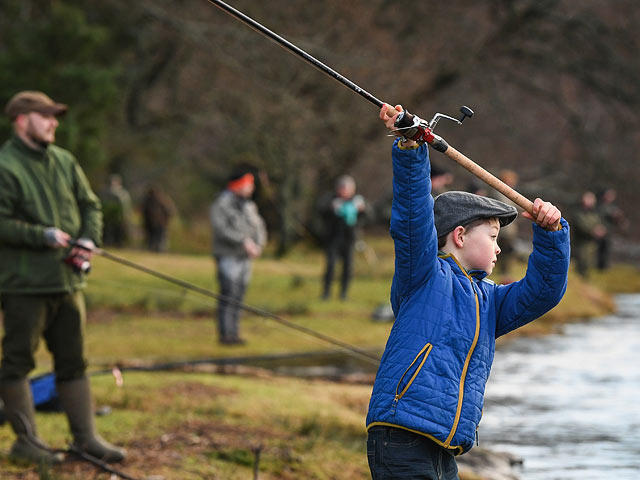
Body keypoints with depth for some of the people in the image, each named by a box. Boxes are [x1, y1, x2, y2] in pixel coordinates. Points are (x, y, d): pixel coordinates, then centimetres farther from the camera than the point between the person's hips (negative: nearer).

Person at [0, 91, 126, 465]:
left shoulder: (64, 161, 12)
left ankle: (86, 437, 16)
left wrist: (88, 241, -2)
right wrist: (45, 236, -19)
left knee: (74, 361, 11)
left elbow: (90, 205, 17)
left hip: (67, 280, 7)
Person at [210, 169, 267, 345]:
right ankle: (225, 334, -9)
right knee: (229, 295, -11)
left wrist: (258, 245, -4)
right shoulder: (222, 203, -9)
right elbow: (221, 228, -20)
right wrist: (244, 241, -22)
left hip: (244, 257, 8)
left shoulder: (249, 205, 15)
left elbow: (259, 226, 16)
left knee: (239, 296, 7)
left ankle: (233, 333, 11)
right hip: (228, 256, -8)